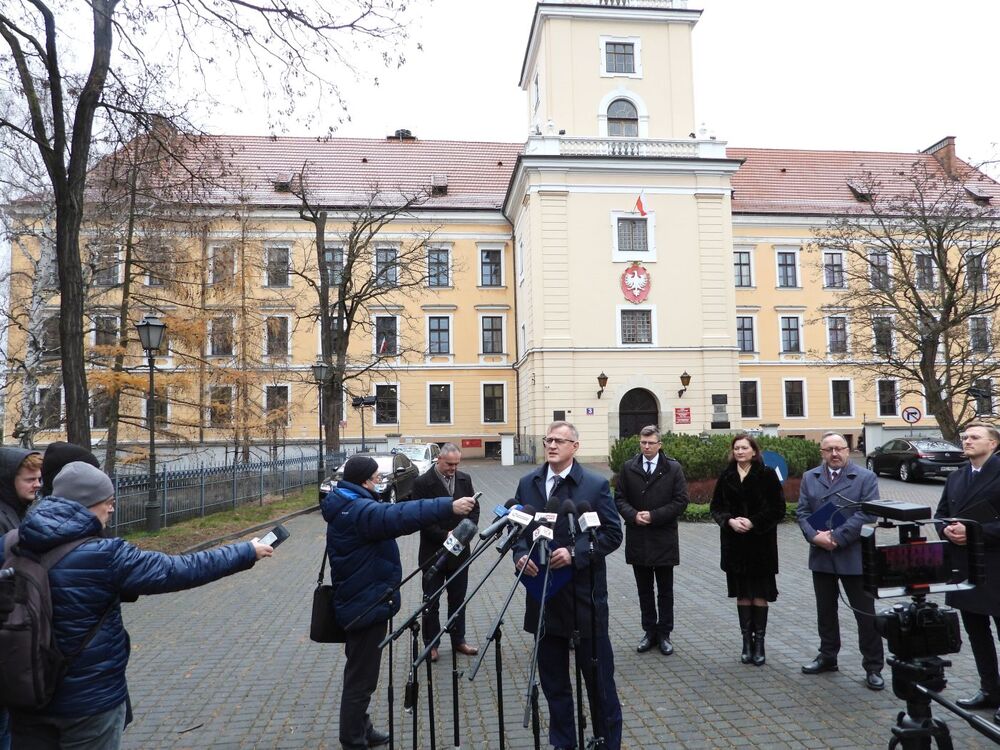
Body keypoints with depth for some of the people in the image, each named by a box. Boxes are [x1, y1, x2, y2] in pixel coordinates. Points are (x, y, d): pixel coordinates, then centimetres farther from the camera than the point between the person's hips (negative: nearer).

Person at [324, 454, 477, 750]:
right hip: (366, 605, -11)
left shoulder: (347, 507, 10)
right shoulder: (358, 511, -24)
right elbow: (400, 516, -39)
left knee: (360, 673, 22)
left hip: (360, 601, 11)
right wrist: (449, 507, -44)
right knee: (361, 678, 1)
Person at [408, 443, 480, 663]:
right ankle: (431, 644, 20)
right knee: (431, 601, 8)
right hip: (433, 551, -4)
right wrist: (444, 535, -21)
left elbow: (474, 508, 7)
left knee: (458, 598, 14)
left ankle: (458, 640, 27)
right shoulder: (422, 483, -12)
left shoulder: (465, 479, 3)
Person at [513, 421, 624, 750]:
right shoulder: (527, 484, 6)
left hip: (584, 596, -4)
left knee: (598, 675, 10)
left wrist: (576, 553, -20)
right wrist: (520, 555, -10)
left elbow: (612, 534, -7)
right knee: (553, 680, 16)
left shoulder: (596, 485, -6)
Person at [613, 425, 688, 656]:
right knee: (644, 590, 12)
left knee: (665, 591, 9)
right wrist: (633, 515, -15)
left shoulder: (673, 468, -3)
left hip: (664, 539, -2)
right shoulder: (628, 468, 3)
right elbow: (620, 498, 3)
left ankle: (664, 634, 20)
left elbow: (680, 501, -7)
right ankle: (649, 632, 23)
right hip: (637, 539, 2)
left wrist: (654, 516, -15)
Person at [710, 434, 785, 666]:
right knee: (742, 593, 9)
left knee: (760, 593, 4)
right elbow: (716, 507, 7)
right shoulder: (726, 476, 5)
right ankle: (747, 641, 18)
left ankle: (759, 642, 14)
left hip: (761, 542, -3)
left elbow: (778, 509, -6)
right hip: (735, 542, 3)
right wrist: (729, 521, -12)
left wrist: (753, 522, -16)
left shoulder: (767, 475, -4)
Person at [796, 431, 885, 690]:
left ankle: (873, 667, 16)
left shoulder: (865, 477, -3)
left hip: (854, 556, -4)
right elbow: (802, 512, 4)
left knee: (866, 613, 3)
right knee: (825, 610, 15)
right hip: (821, 556, 4)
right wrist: (815, 536, -14)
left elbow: (867, 514, -13)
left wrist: (837, 537, -18)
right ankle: (827, 657, 29)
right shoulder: (809, 478, 8)